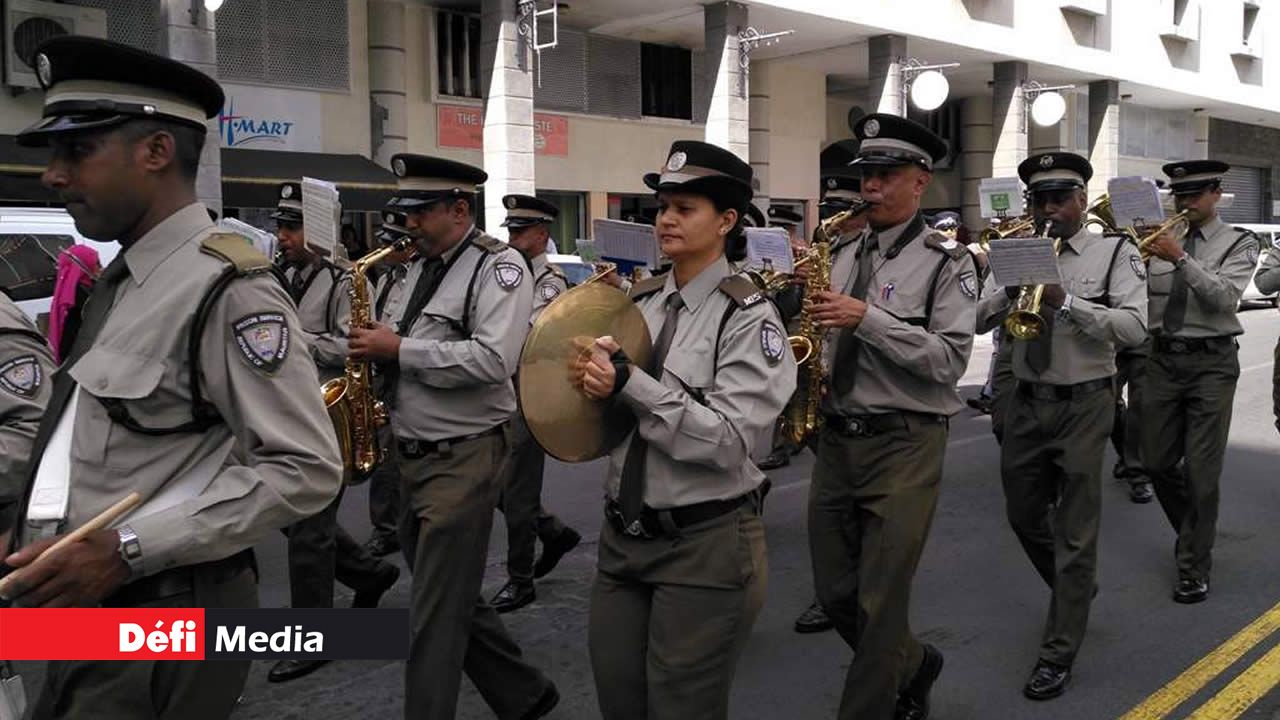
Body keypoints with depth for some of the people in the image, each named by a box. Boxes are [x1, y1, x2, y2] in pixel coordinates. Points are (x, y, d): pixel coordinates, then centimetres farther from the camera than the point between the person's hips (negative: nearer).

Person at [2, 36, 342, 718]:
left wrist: (127, 550, -23)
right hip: (84, 613, 9)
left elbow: (306, 469, -22)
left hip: (162, 626, -9)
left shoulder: (227, 290, -18)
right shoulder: (119, 280, 10)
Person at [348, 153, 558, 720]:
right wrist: (376, 344, -1)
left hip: (463, 458, -9)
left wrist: (398, 349, -20)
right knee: (451, 598, 18)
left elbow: (493, 359, -25)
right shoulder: (422, 266, 13)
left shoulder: (499, 265, -12)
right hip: (413, 454, 9)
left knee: (436, 617, 0)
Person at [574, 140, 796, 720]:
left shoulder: (748, 317, -12)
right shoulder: (638, 301, 6)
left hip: (705, 545, -6)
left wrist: (630, 384, -25)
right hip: (623, 534, 6)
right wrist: (591, 379, -8)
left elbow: (728, 441, -21)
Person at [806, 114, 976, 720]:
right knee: (835, 595, 13)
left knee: (879, 606, -2)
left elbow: (950, 359, -15)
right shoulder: (848, 256, 13)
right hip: (836, 439, 6)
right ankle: (913, 666, 39)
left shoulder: (946, 261, -5)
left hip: (904, 443, -6)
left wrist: (867, 318, -21)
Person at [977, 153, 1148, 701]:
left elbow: (1134, 327, -17)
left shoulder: (1114, 252, -5)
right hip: (1026, 402, 5)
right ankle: (1075, 591, 44)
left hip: (1082, 405, -5)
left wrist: (1066, 303, -27)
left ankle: (1058, 656, 11)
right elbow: (976, 319, 1)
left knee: (1075, 532, 1)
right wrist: (1010, 294, -17)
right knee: (1024, 516, 17)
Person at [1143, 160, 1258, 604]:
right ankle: (1194, 534, 35)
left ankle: (1194, 567, 10)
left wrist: (1181, 258, -24)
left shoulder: (1239, 243, 0)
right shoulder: (1161, 239, 10)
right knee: (1157, 463, 10)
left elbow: (1225, 296, -16)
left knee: (1201, 472, -2)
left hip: (1211, 362, -4)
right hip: (1163, 359, 4)